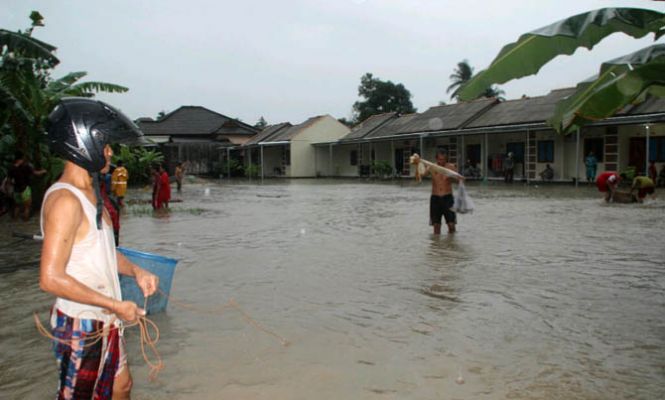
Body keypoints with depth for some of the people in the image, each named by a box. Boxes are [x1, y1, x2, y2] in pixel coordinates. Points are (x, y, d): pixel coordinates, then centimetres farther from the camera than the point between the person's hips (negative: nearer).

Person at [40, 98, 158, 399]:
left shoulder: (91, 192, 7)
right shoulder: (65, 200, -23)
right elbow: (51, 278, -28)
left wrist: (136, 271, 0)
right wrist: (116, 305, -22)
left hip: (104, 321, 9)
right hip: (80, 325, -9)